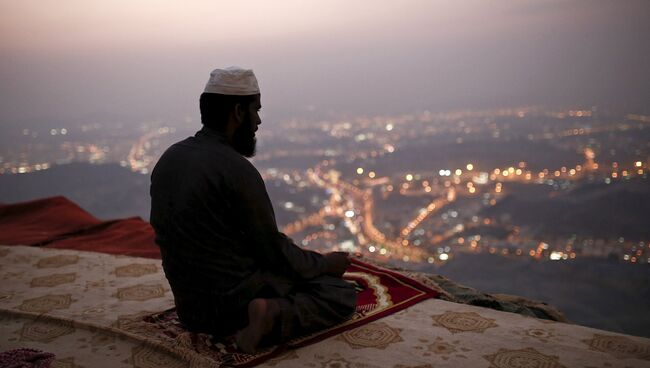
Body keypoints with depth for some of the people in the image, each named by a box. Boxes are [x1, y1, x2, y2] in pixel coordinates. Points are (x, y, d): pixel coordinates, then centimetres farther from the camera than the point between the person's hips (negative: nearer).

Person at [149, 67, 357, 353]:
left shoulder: (169, 158, 3)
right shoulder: (237, 170, -22)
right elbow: (274, 251, -15)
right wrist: (325, 264, 3)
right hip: (232, 302, -8)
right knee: (343, 294, 2)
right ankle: (275, 317, -19)